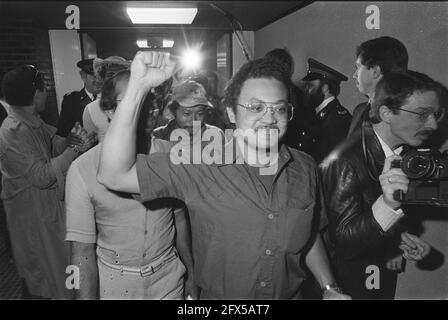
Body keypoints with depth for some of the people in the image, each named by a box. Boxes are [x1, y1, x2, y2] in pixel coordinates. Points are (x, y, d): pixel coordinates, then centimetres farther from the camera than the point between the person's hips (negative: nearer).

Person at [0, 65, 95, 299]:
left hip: (46, 202, 8)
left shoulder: (32, 122, 2)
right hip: (33, 211, -8)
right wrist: (75, 150, -24)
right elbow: (42, 175, -27)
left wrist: (68, 140, -12)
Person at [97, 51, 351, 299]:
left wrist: (330, 289, -2)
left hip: (292, 294, 3)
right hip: (218, 296, -2)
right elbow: (114, 176, -30)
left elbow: (310, 236, 5)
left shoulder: (305, 168, -9)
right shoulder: (199, 167, -21)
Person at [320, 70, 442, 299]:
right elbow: (342, 243, -29)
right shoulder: (346, 162, -29)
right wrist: (387, 204, -43)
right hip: (349, 284, -7)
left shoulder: (403, 153, -4)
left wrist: (399, 237, -9)